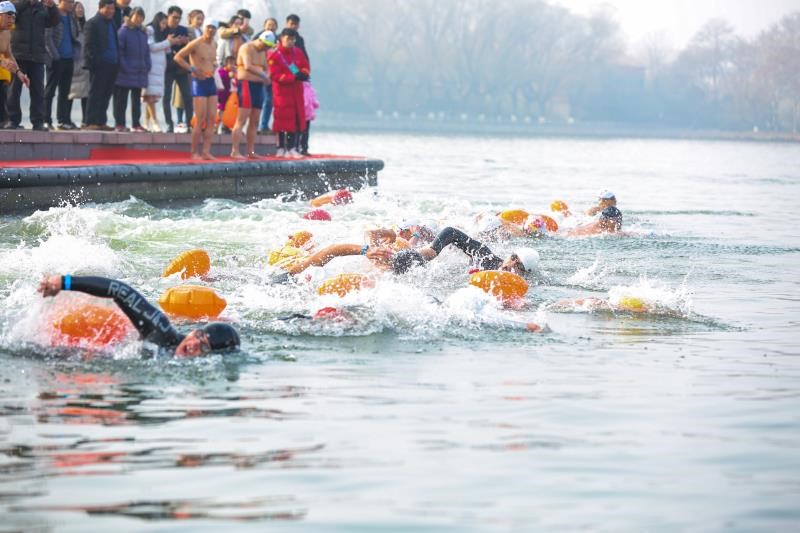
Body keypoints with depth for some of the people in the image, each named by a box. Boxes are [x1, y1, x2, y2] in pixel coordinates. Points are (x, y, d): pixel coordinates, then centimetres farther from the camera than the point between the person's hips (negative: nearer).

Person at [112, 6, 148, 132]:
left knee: (137, 99, 11)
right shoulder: (123, 31, -8)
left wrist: (147, 66, 4)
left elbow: (146, 51, 16)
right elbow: (119, 51, -11)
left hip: (139, 73, 6)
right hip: (125, 73, -6)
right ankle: (120, 124, 3)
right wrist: (124, 67, -16)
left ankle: (136, 124, 16)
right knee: (121, 100, -1)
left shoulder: (143, 33, 11)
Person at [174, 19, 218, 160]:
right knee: (201, 120, -8)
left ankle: (206, 151, 3)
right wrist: (193, 69, -15)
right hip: (199, 83, -7)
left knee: (211, 119, 1)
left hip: (211, 82, 7)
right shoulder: (196, 44, -10)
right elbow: (178, 57, -11)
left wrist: (214, 66, 11)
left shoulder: (213, 45, 13)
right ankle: (194, 152, -1)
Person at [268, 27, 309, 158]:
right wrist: (294, 77, -23)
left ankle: (292, 148, 8)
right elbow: (276, 75, -17)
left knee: (296, 119, 2)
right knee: (283, 119, -3)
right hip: (282, 92, -5)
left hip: (296, 91, 5)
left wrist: (303, 74, -14)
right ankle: (281, 148, 6)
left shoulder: (298, 52, 8)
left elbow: (306, 67, 11)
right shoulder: (275, 56, -10)